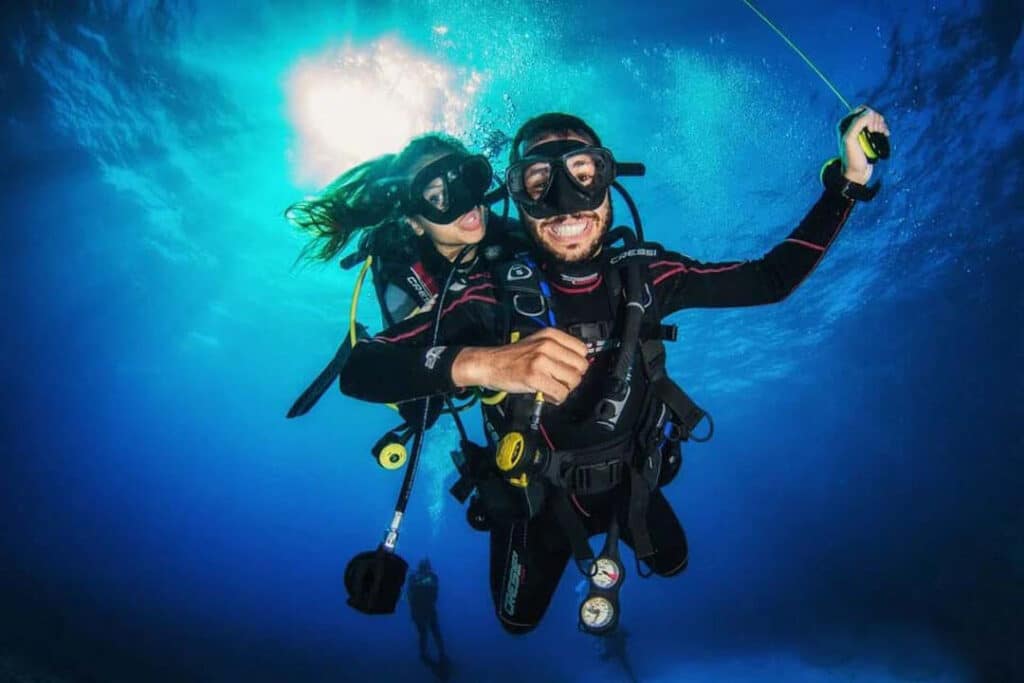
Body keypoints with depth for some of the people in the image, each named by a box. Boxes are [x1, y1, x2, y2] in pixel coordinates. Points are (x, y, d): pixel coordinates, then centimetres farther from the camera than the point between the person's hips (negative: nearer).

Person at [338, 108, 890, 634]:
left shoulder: (646, 274, -21)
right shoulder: (494, 295, -31)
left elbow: (771, 279, -11)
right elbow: (359, 370, -38)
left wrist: (848, 181, -17)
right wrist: (477, 362, -56)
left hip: (630, 481, 3)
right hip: (536, 498, -2)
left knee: (673, 563, 30)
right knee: (519, 621, 22)